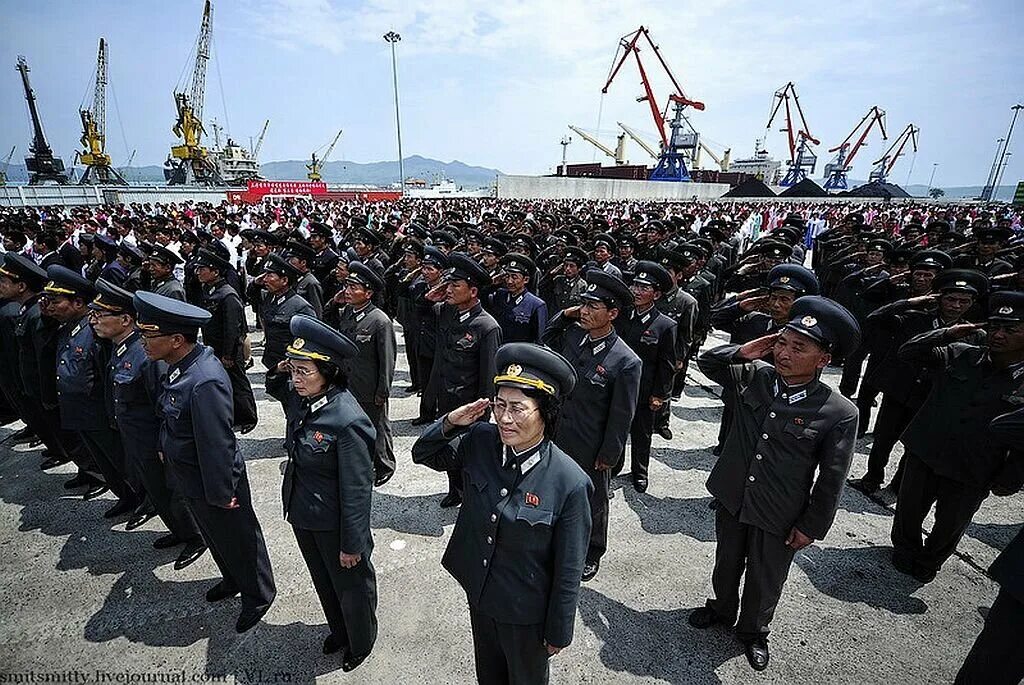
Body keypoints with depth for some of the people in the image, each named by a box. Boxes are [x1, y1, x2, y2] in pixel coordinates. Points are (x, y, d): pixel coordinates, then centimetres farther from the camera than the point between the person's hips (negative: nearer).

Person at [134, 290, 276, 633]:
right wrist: (166, 448, 18)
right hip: (189, 477, 9)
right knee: (214, 537, 29)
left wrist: (222, 493, -21)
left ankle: (258, 595, 38)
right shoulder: (181, 364, -6)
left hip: (213, 482, -9)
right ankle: (234, 579, 54)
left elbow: (216, 445, -29)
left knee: (238, 541, 15)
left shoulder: (205, 382, -36)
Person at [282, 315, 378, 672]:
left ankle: (359, 644, 49)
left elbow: (356, 490, -24)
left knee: (350, 586, 20)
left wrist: (352, 544, -15)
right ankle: (338, 631, 58)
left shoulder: (348, 420, -33)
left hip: (333, 523, -7)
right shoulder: (299, 399, -9)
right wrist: (293, 504, 16)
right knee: (323, 581, 30)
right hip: (302, 514, 7)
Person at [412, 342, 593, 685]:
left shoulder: (570, 483, -31)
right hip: (477, 590, 4)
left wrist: (558, 632, -7)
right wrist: (451, 422, -22)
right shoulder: (480, 441, -18)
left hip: (526, 612, -4)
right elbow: (423, 455, -3)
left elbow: (568, 571, -19)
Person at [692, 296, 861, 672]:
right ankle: (722, 609, 55)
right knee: (727, 563, 27)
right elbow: (707, 362, 1)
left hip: (779, 517, -3)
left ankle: (753, 632, 50)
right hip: (730, 499, 3)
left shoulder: (839, 413, -21)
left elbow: (831, 480, -12)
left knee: (764, 581, 21)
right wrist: (742, 352, -18)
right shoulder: (754, 375, -13)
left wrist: (812, 527, -6)